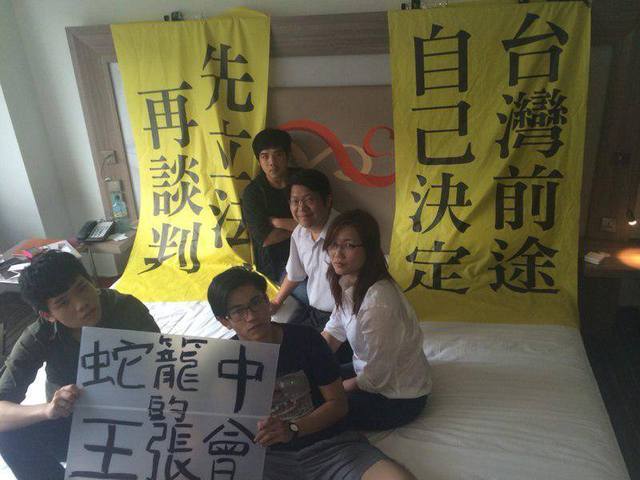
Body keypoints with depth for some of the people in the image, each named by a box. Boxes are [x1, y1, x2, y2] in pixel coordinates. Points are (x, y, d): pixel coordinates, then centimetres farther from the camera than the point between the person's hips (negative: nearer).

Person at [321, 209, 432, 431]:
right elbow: (332, 334, 6)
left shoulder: (378, 304, -34)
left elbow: (375, 378, -24)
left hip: (399, 398, -8)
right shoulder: (348, 283, -7)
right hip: (370, 371, 8)